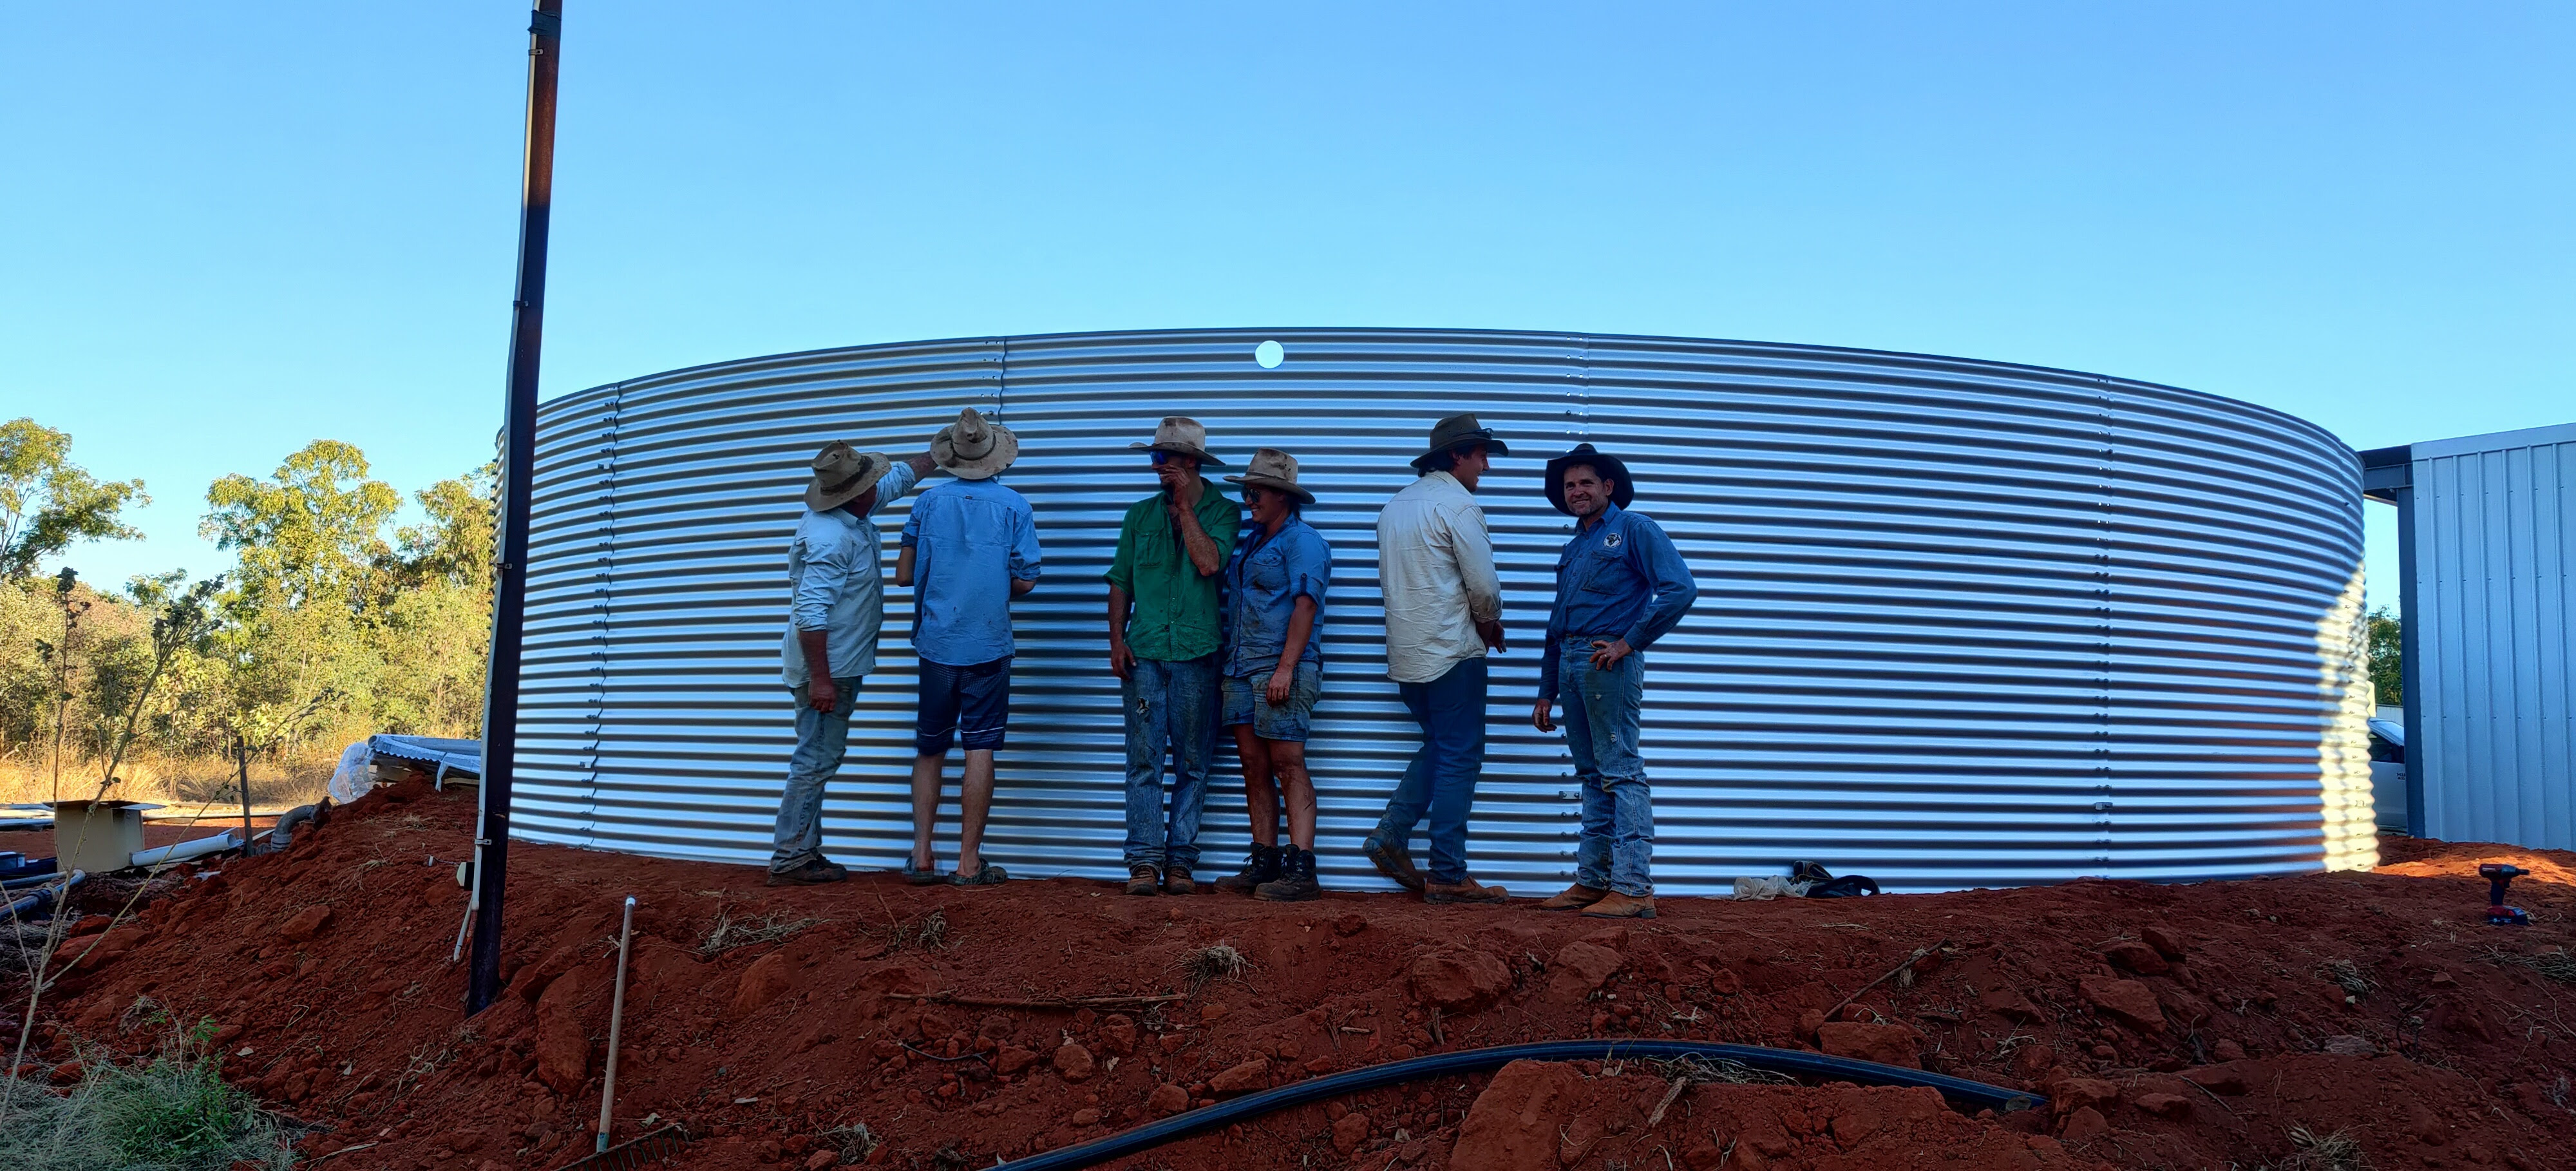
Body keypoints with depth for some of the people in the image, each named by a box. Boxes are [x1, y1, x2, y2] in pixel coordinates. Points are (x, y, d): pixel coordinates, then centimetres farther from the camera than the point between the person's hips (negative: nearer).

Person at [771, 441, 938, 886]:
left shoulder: (852, 512, 4)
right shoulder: (831, 540, -26)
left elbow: (901, 475, 22)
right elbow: (810, 614, -29)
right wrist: (820, 679, -29)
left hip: (840, 665, 10)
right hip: (827, 668, -10)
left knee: (822, 758, 15)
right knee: (816, 761, -4)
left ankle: (804, 852, 23)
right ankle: (788, 862, 3)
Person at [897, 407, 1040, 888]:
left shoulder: (929, 502, 0)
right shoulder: (1014, 506, -5)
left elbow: (904, 574, 1)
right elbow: (1025, 581, -6)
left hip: (937, 645, 2)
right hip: (988, 646, -2)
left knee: (930, 750, 14)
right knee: (980, 749, 2)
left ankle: (921, 855, 13)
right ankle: (969, 861, 4)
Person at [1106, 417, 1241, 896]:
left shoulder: (1222, 512, 5)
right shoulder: (1140, 515, 15)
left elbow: (1209, 563, -13)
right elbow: (1121, 582, 15)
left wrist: (1184, 504, -7)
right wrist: (1116, 638, 3)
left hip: (1196, 655, -2)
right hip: (1143, 653, 2)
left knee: (1192, 764, 2)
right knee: (1144, 761, -2)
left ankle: (1179, 861, 7)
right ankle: (1145, 861, 0)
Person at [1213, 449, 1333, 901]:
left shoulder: (1303, 541, -4)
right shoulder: (1250, 542, 22)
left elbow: (1305, 606, -14)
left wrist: (1285, 668, -21)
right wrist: (1229, 666, 15)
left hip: (1282, 669, -8)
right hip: (1241, 669, 8)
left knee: (1287, 766, -11)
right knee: (1254, 768, 7)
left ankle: (1301, 870, -12)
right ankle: (1264, 863, 11)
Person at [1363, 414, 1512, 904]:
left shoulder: (1395, 505, 14)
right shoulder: (1458, 504, -11)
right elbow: (1484, 585, -14)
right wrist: (1491, 624, 8)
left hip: (1407, 655, 8)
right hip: (1451, 652, -8)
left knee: (1439, 747, 21)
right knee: (1458, 760, -2)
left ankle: (1391, 837, 11)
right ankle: (1447, 878, 0)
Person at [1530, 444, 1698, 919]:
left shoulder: (1634, 530, -1)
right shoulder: (1573, 549, 22)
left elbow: (1681, 589, -13)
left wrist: (1629, 641, -13)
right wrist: (1546, 694, 20)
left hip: (1608, 662, -8)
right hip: (1569, 665, 8)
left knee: (1620, 772, -10)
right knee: (1592, 776, 11)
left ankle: (1633, 888, -11)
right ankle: (1592, 880, 15)